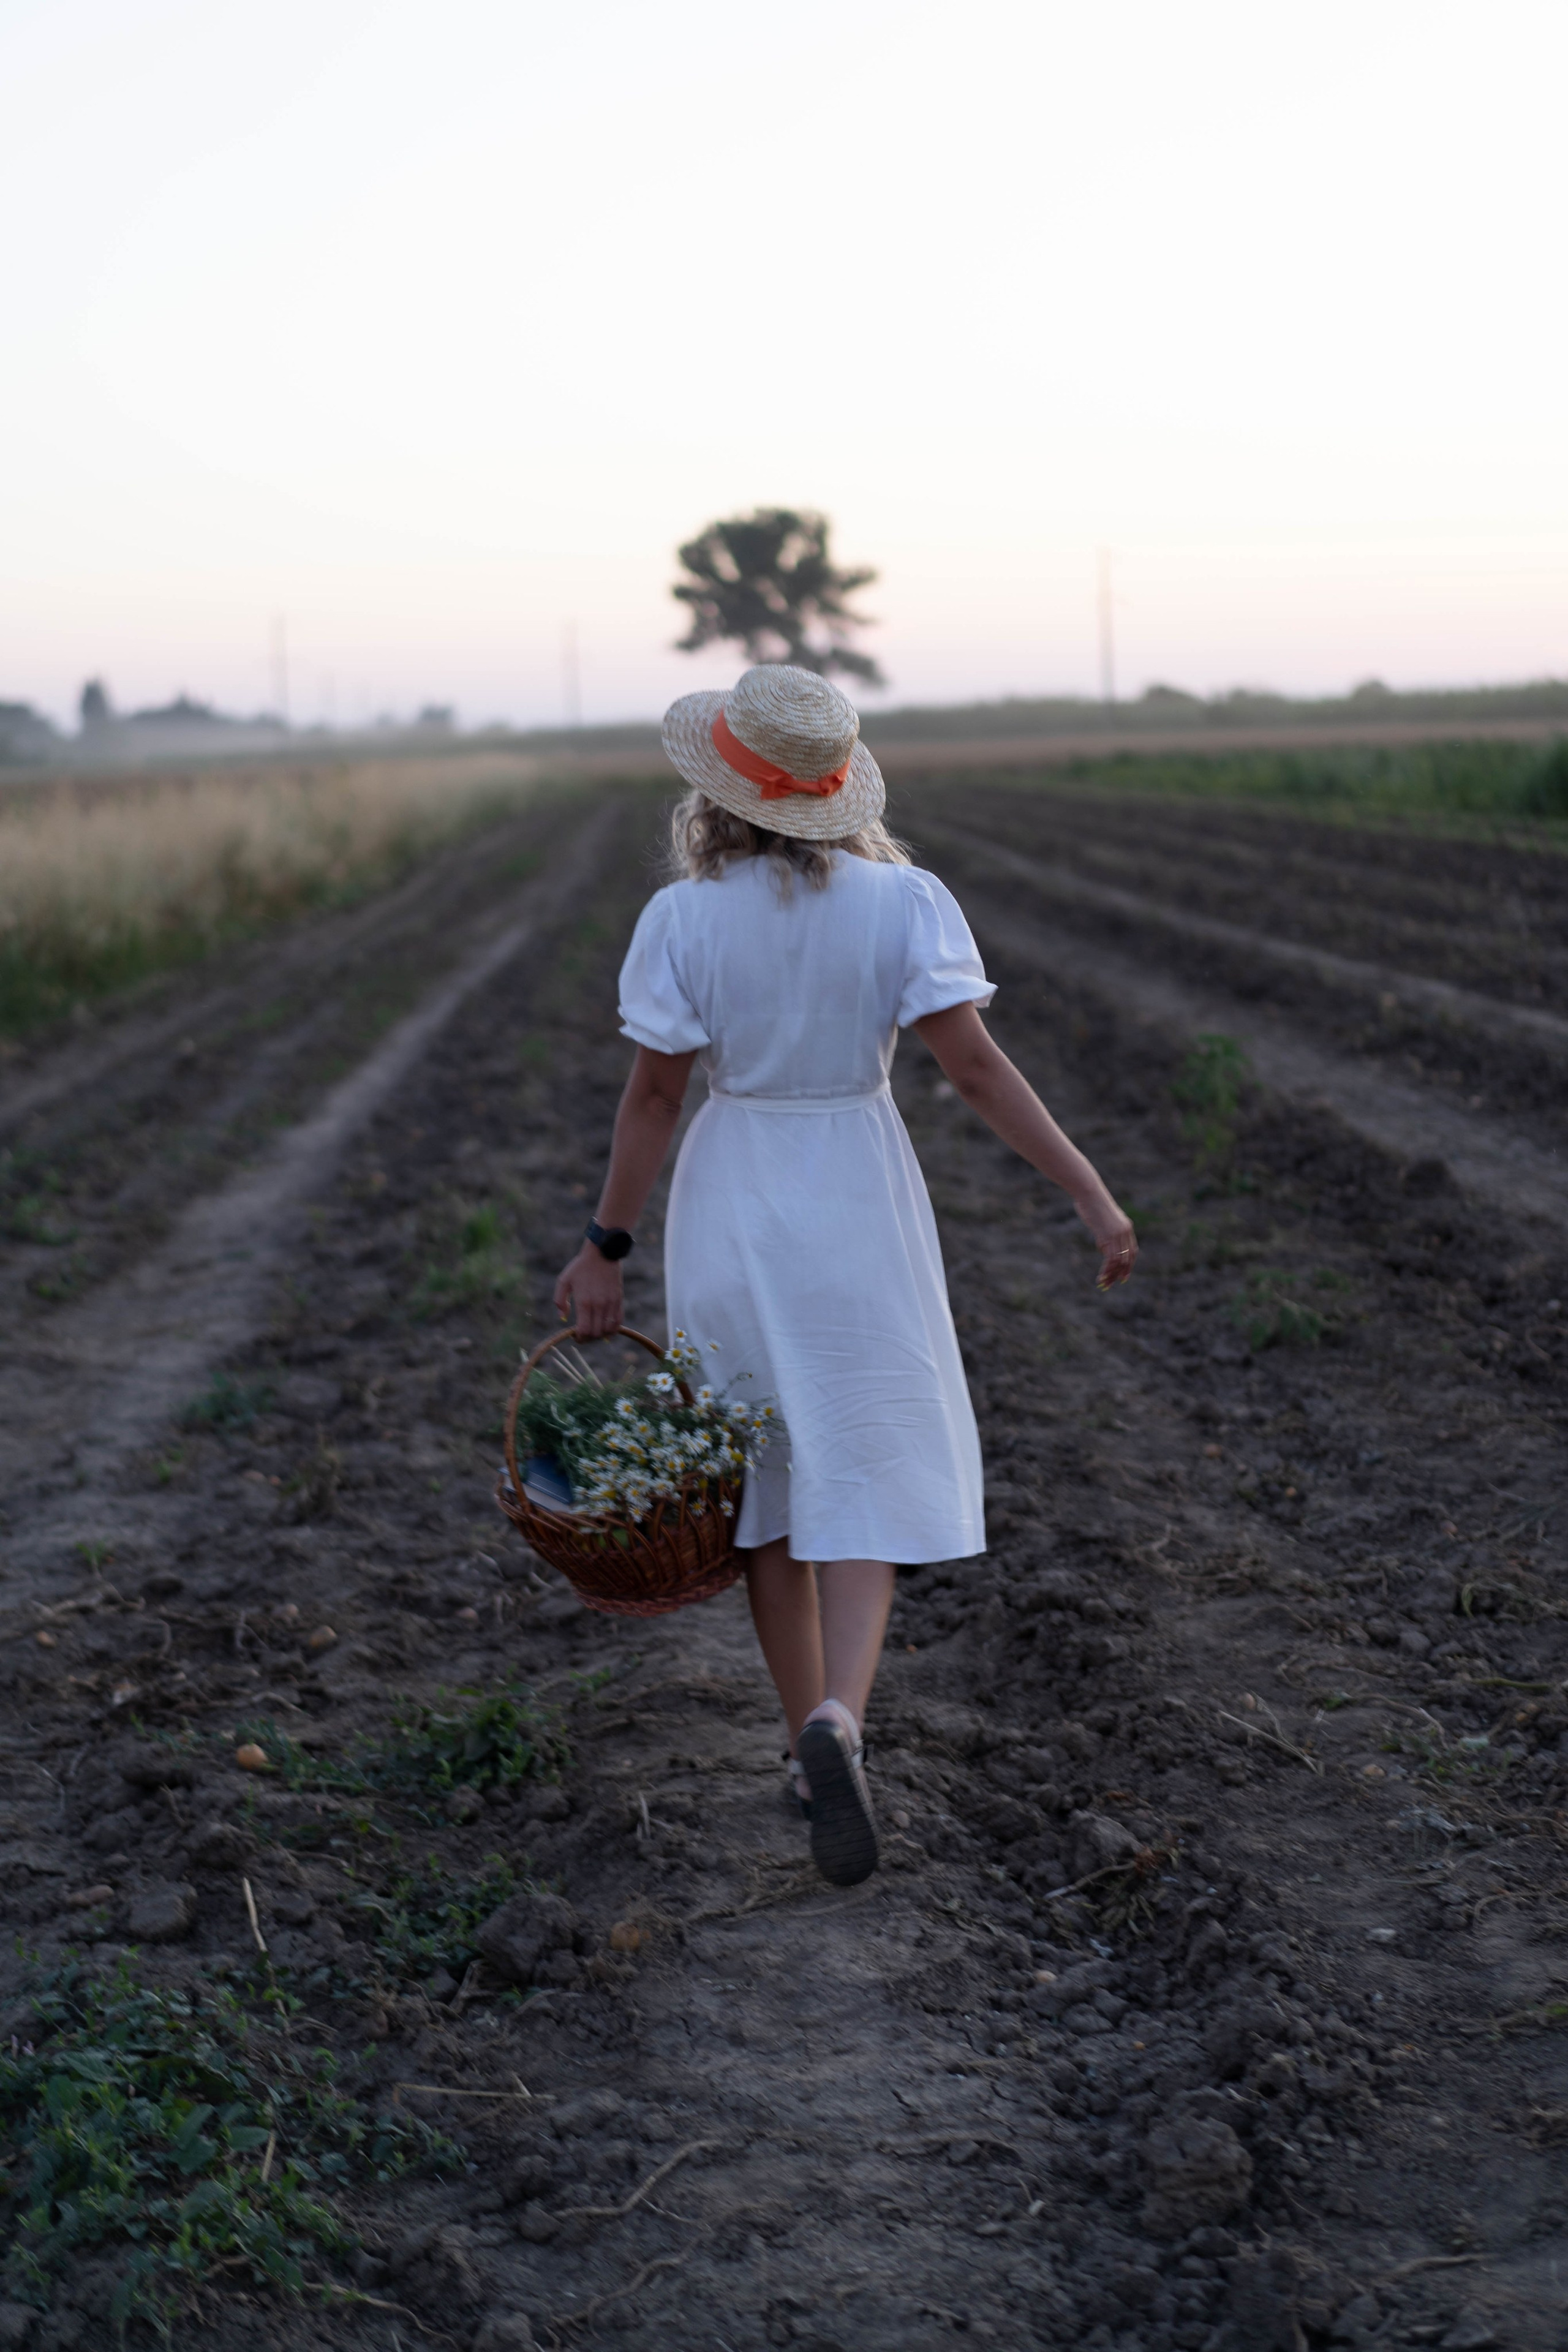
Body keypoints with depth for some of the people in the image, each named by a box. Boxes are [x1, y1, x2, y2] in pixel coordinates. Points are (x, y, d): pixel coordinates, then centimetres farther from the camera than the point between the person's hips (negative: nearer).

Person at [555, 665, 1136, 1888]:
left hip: (730, 1212, 1)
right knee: (866, 1480, 3)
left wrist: (606, 1247, 2)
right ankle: (839, 1718, -21)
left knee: (769, 1481, 14)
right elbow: (975, 1064, -14)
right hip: (856, 1203, -1)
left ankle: (815, 1745, 22)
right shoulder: (903, 901, -8)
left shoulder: (682, 919, -9)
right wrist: (1092, 1192, -12)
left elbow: (654, 1097, -7)